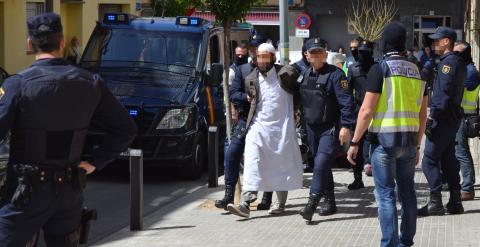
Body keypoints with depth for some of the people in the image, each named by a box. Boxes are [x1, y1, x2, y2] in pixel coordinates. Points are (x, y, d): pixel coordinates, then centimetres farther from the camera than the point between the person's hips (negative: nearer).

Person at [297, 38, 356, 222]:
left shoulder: (335, 74, -12)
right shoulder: (304, 75, 10)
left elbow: (346, 102, -17)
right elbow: (300, 99, 20)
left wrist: (345, 126, -22)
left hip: (330, 129, -7)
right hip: (312, 128, 8)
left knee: (321, 164, -18)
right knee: (321, 166, 13)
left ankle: (312, 203, -20)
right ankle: (330, 202, 24)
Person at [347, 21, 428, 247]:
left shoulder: (380, 69, -8)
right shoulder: (417, 71, 10)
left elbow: (366, 111, -13)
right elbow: (422, 114, 13)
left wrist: (354, 142, -6)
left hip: (384, 138, -6)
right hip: (409, 139, 6)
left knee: (386, 194, -3)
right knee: (407, 191, 13)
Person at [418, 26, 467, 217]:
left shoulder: (448, 62, -14)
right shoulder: (459, 62, 17)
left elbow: (443, 93, -21)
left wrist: (432, 116, -22)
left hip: (442, 119, -10)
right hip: (453, 118, 10)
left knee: (429, 160, -7)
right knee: (448, 160, 13)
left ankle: (435, 203, -7)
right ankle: (455, 202, 15)